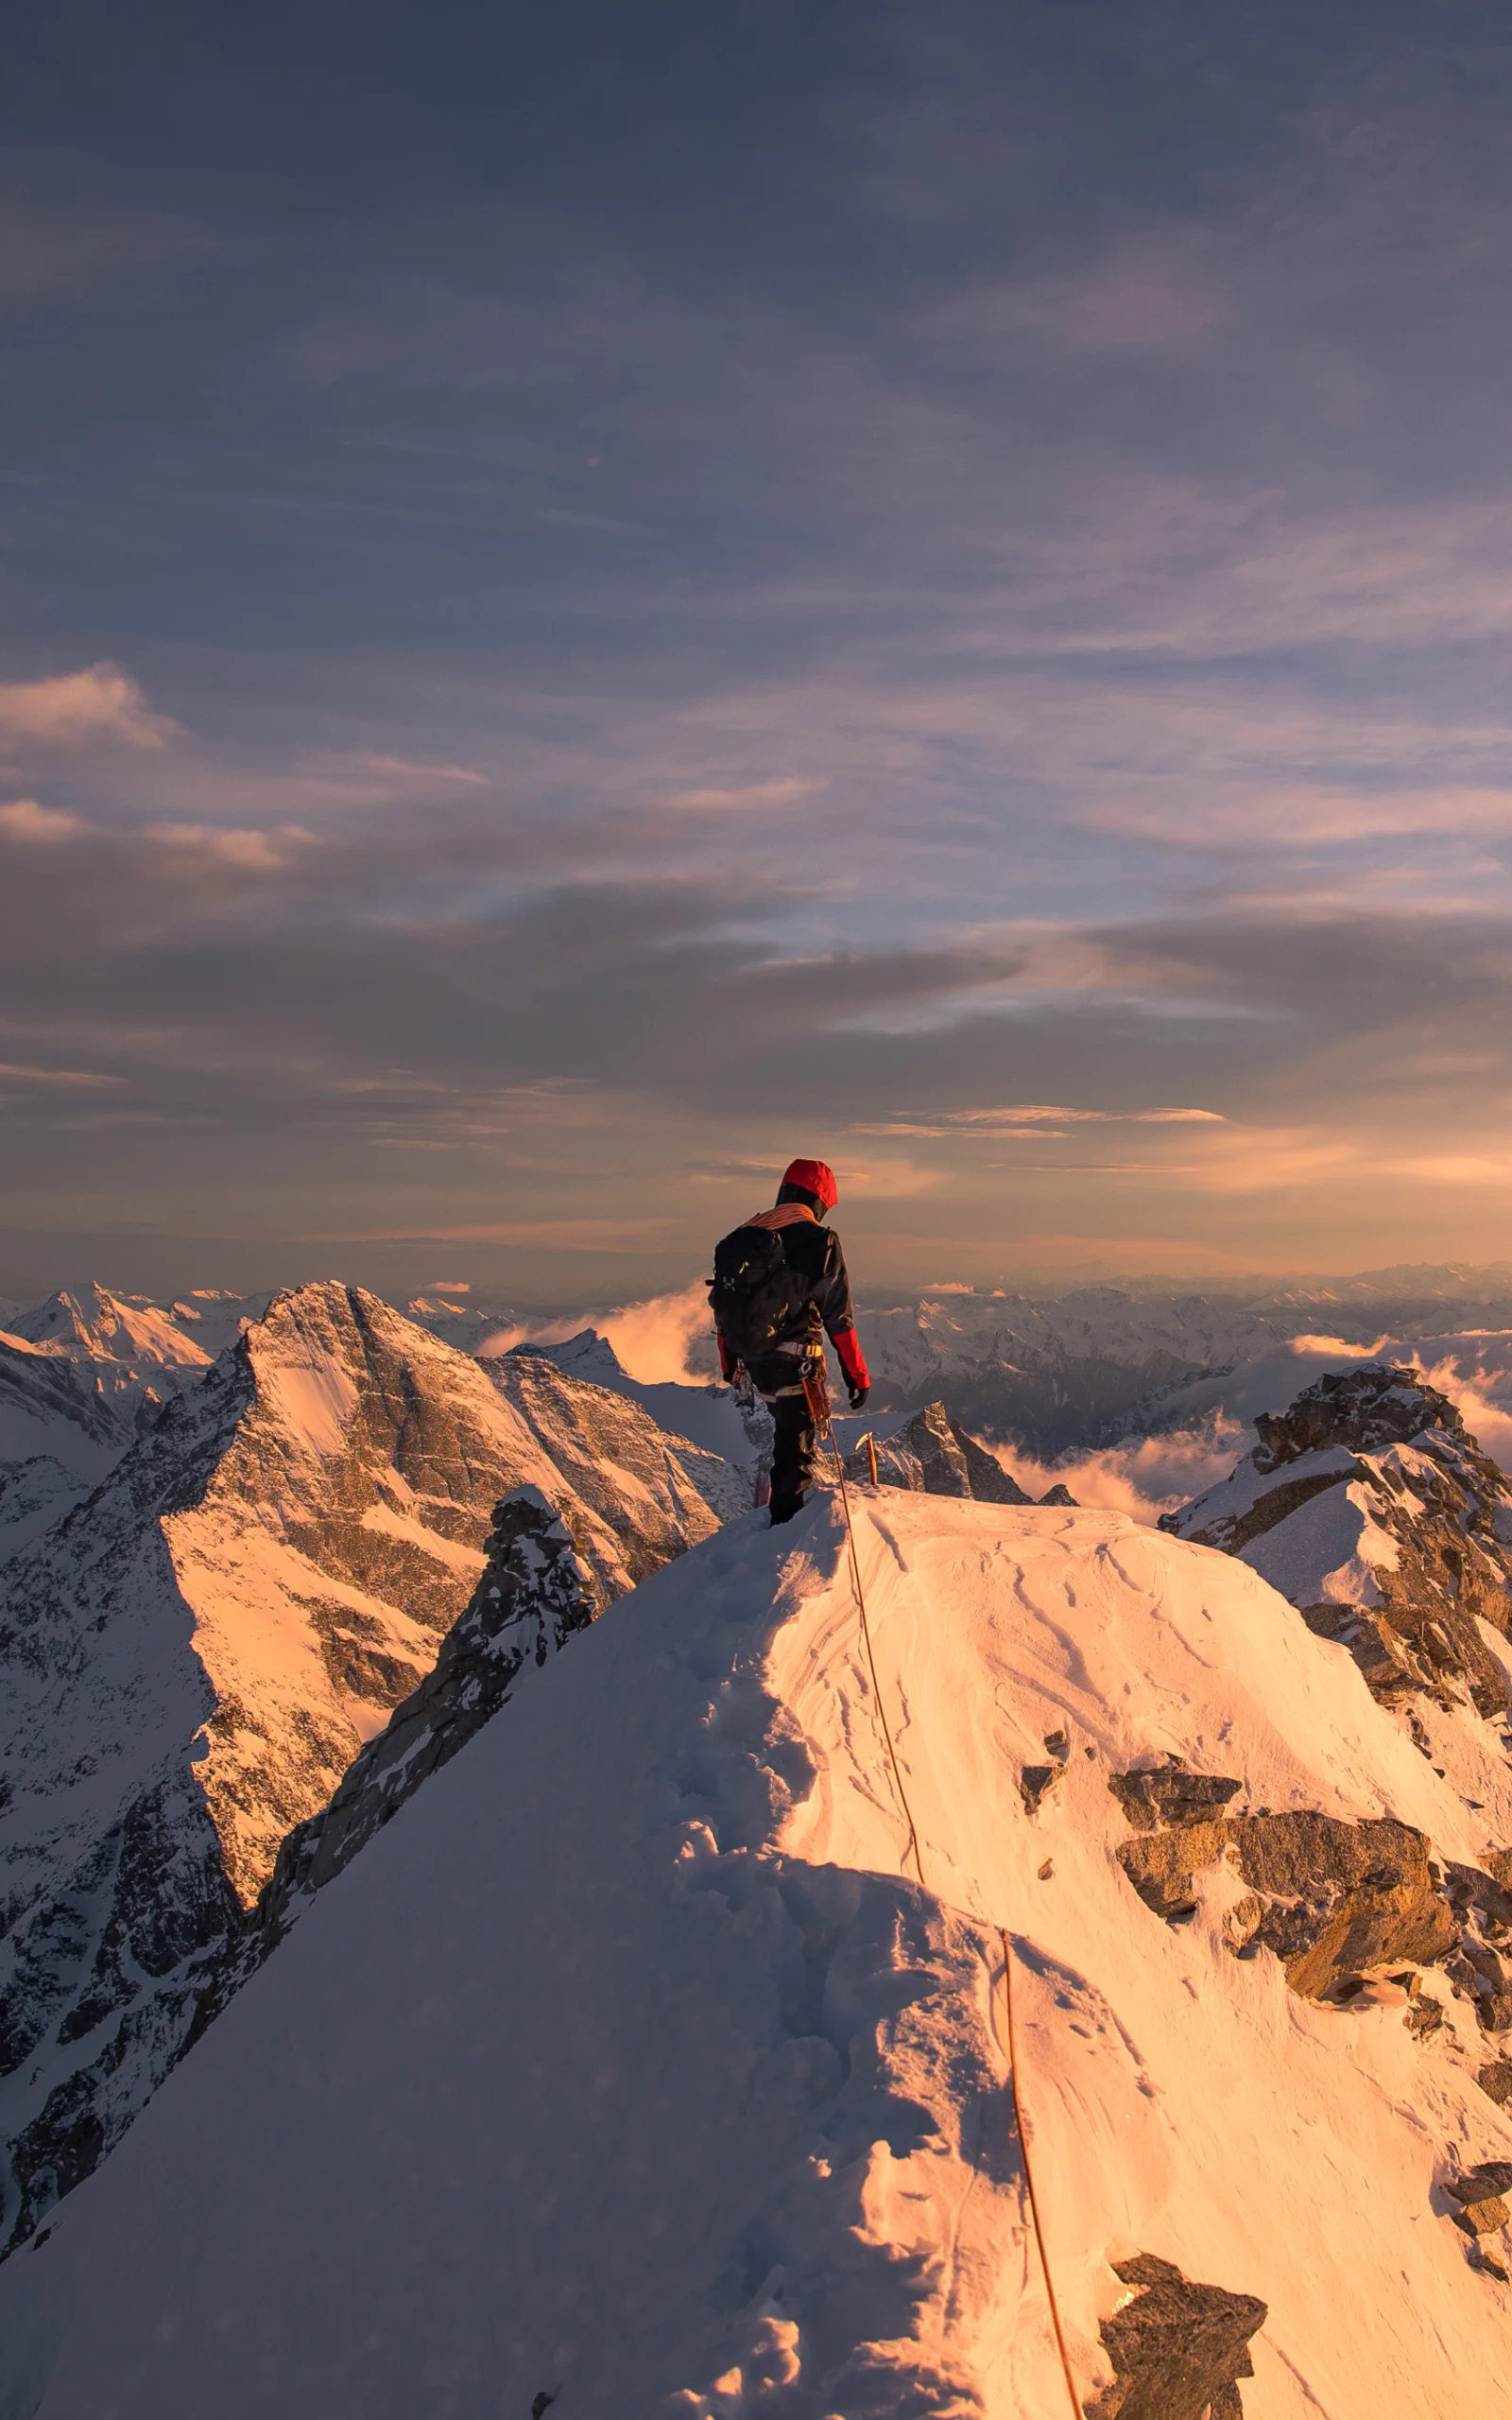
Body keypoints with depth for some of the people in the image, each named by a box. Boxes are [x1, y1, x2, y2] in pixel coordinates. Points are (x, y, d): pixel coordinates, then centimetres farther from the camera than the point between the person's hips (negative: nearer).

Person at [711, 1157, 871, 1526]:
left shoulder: (742, 1237, 5)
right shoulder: (819, 1242, -12)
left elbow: (722, 1305, 11)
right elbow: (839, 1318, -11)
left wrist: (729, 1363, 22)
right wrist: (858, 1374, -3)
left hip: (754, 1361, 6)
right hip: (795, 1363, -6)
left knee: (789, 1428, 27)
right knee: (796, 1445, 6)